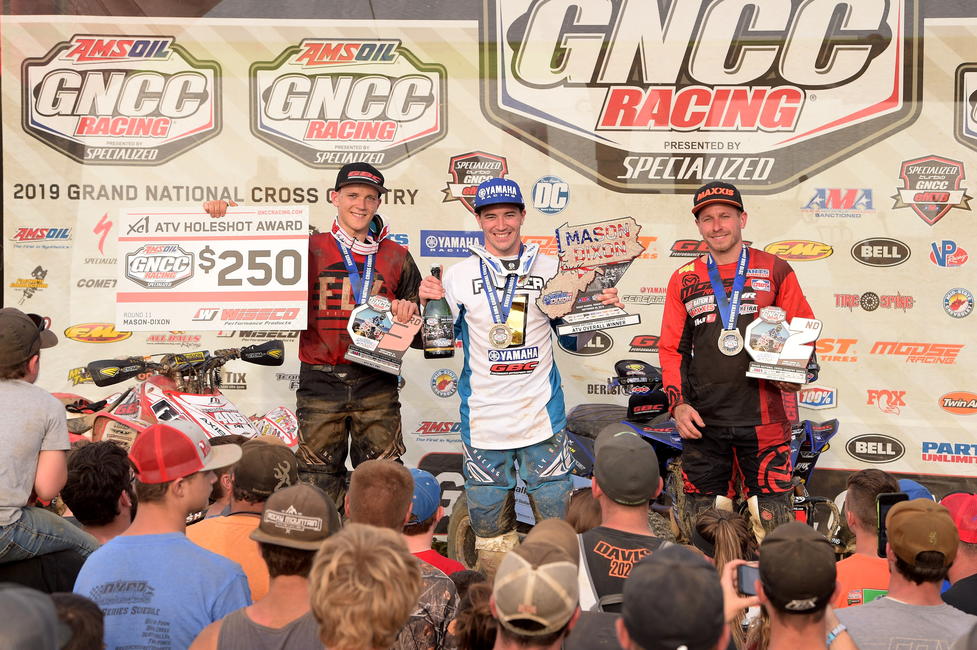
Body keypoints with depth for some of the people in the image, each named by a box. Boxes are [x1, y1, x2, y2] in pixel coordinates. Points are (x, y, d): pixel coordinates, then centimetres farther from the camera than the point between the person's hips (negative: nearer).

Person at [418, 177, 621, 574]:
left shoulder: (551, 270, 5)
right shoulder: (459, 276, 2)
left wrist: (601, 308, -3)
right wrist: (429, 303, -9)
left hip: (542, 417, 0)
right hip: (483, 418, 0)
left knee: (557, 521, 3)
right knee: (489, 523, 7)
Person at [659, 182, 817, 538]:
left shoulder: (775, 271, 6)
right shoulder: (684, 280, 12)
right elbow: (671, 348, 13)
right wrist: (678, 403, 1)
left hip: (763, 417, -2)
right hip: (702, 420, 2)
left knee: (775, 520, -2)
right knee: (698, 523, 5)